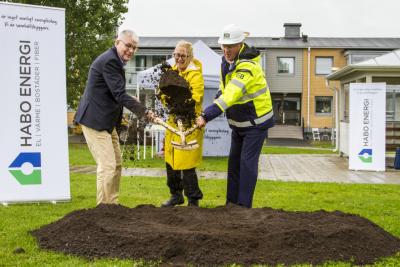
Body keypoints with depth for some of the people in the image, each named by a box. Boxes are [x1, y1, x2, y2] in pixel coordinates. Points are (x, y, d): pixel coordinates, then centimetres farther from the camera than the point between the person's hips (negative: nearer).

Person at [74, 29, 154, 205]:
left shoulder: (114, 60, 15)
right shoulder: (110, 61, -18)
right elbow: (120, 95, -24)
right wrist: (144, 112, -25)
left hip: (106, 121, 11)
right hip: (95, 121, -11)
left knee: (117, 164, 16)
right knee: (107, 166, -11)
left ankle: (112, 205, 25)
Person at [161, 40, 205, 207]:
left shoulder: (195, 74, -12)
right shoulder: (172, 70, 10)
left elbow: (195, 99, -23)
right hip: (173, 122, 8)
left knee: (186, 165, -6)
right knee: (170, 161, 14)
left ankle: (193, 200, 10)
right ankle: (176, 195, 31)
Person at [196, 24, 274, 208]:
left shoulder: (247, 67, -29)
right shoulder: (226, 60, 0)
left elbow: (230, 95, -40)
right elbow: (224, 89, 12)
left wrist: (206, 116, -45)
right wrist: (214, 104, -8)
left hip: (256, 122, -9)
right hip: (238, 122, 9)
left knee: (247, 162, -8)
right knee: (234, 161, 11)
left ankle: (243, 205, 0)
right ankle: (232, 202, 21)